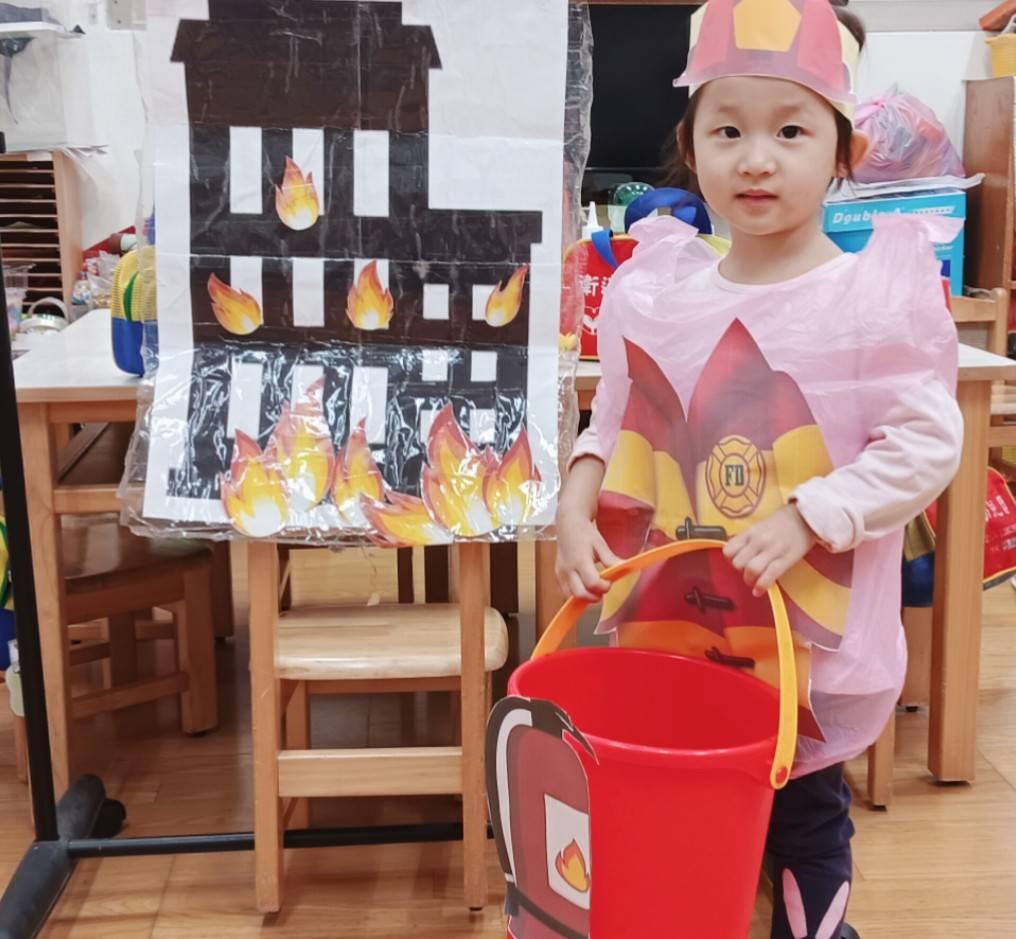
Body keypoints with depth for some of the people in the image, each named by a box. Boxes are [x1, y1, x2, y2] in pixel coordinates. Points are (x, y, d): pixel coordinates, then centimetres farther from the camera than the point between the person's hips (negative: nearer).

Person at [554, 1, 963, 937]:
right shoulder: (655, 293, -1)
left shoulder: (881, 294, -13)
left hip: (816, 639, -3)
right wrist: (576, 507, -7)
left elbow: (926, 445, -13)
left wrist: (805, 517, -22)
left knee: (806, 823, 16)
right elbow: (614, 428, 9)